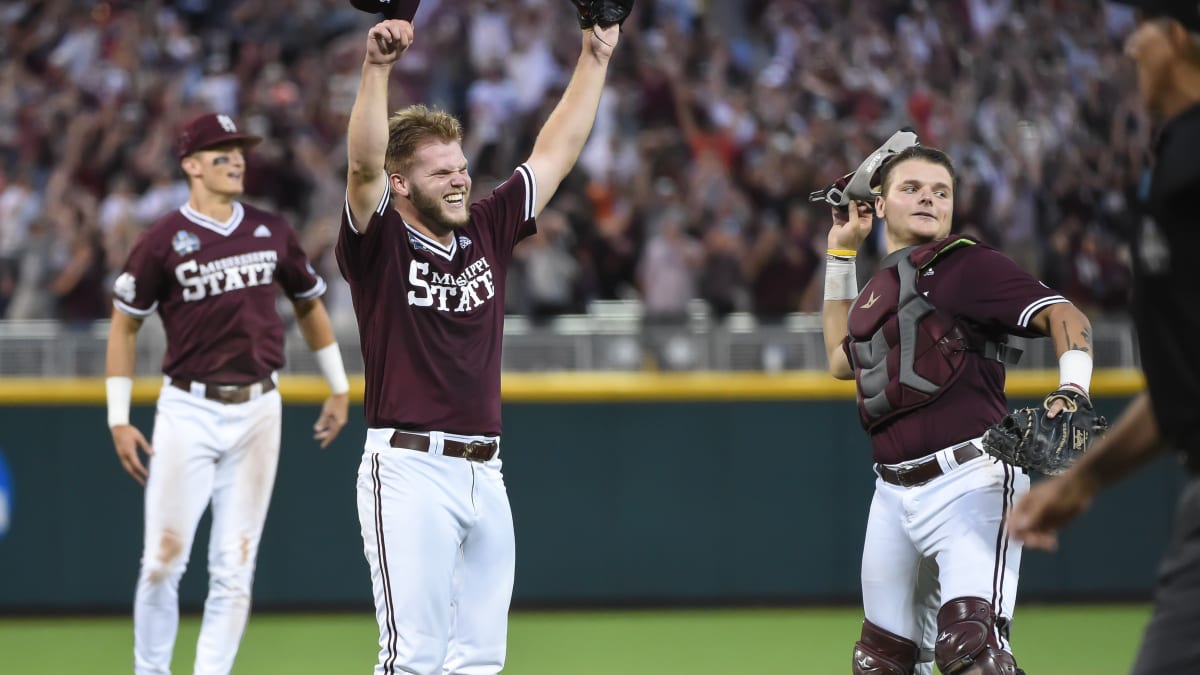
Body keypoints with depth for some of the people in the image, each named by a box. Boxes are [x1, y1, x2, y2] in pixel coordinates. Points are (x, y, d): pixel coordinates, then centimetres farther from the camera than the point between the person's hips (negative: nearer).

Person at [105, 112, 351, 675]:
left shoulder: (271, 232, 7)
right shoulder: (163, 240, -4)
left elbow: (309, 304, 21)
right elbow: (124, 325, 1)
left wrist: (339, 388, 21)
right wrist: (118, 420, -3)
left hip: (258, 411, 3)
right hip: (188, 411, -3)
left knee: (235, 569, 2)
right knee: (163, 561, -4)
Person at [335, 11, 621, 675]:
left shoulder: (486, 232, 13)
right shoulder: (378, 246, -3)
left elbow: (554, 153, 16)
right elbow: (364, 165, -20)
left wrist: (595, 58, 14)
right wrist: (377, 68, -32)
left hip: (485, 472, 7)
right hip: (409, 466, -7)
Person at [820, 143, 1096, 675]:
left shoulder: (964, 266, -4)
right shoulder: (878, 289, 19)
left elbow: (1064, 317, -15)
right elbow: (843, 361, 37)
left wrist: (1073, 393, -35)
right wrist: (840, 254, 32)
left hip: (970, 481, -8)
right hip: (894, 492, 8)